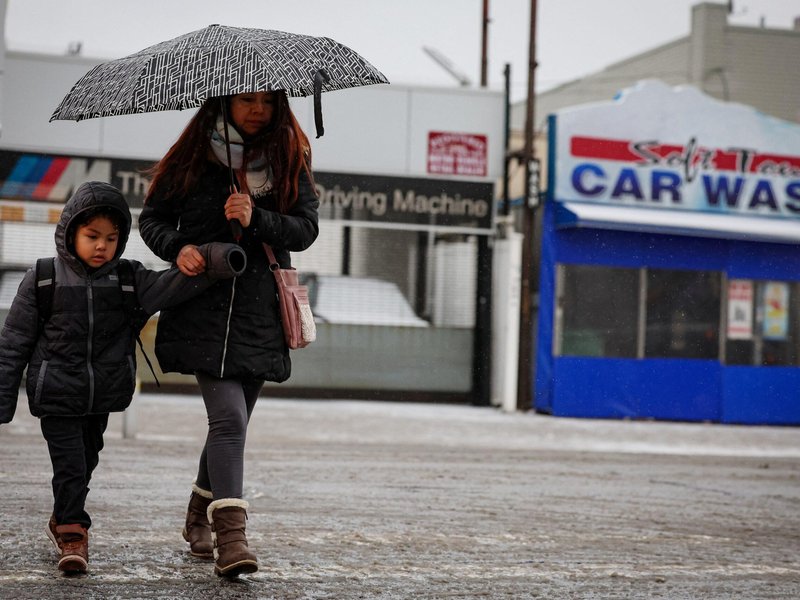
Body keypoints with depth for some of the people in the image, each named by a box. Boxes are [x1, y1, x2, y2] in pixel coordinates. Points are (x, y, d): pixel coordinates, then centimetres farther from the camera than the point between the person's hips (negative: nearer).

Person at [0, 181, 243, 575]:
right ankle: (72, 530, 8)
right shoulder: (42, 280, -8)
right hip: (56, 395, -3)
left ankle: (63, 522, 39)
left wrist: (214, 261, -40)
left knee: (86, 461, 17)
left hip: (103, 395, 3)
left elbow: (169, 286, -22)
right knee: (70, 465, -8)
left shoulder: (129, 280, -3)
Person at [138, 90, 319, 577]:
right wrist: (176, 247, -14)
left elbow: (307, 228, -1)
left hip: (260, 311, 3)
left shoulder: (291, 158, 6)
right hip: (205, 306, -3)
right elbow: (152, 217, 7)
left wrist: (256, 220, -17)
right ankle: (231, 534, -20)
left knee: (232, 421, 13)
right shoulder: (194, 156, 1)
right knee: (229, 417, -16)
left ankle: (199, 517, 33)